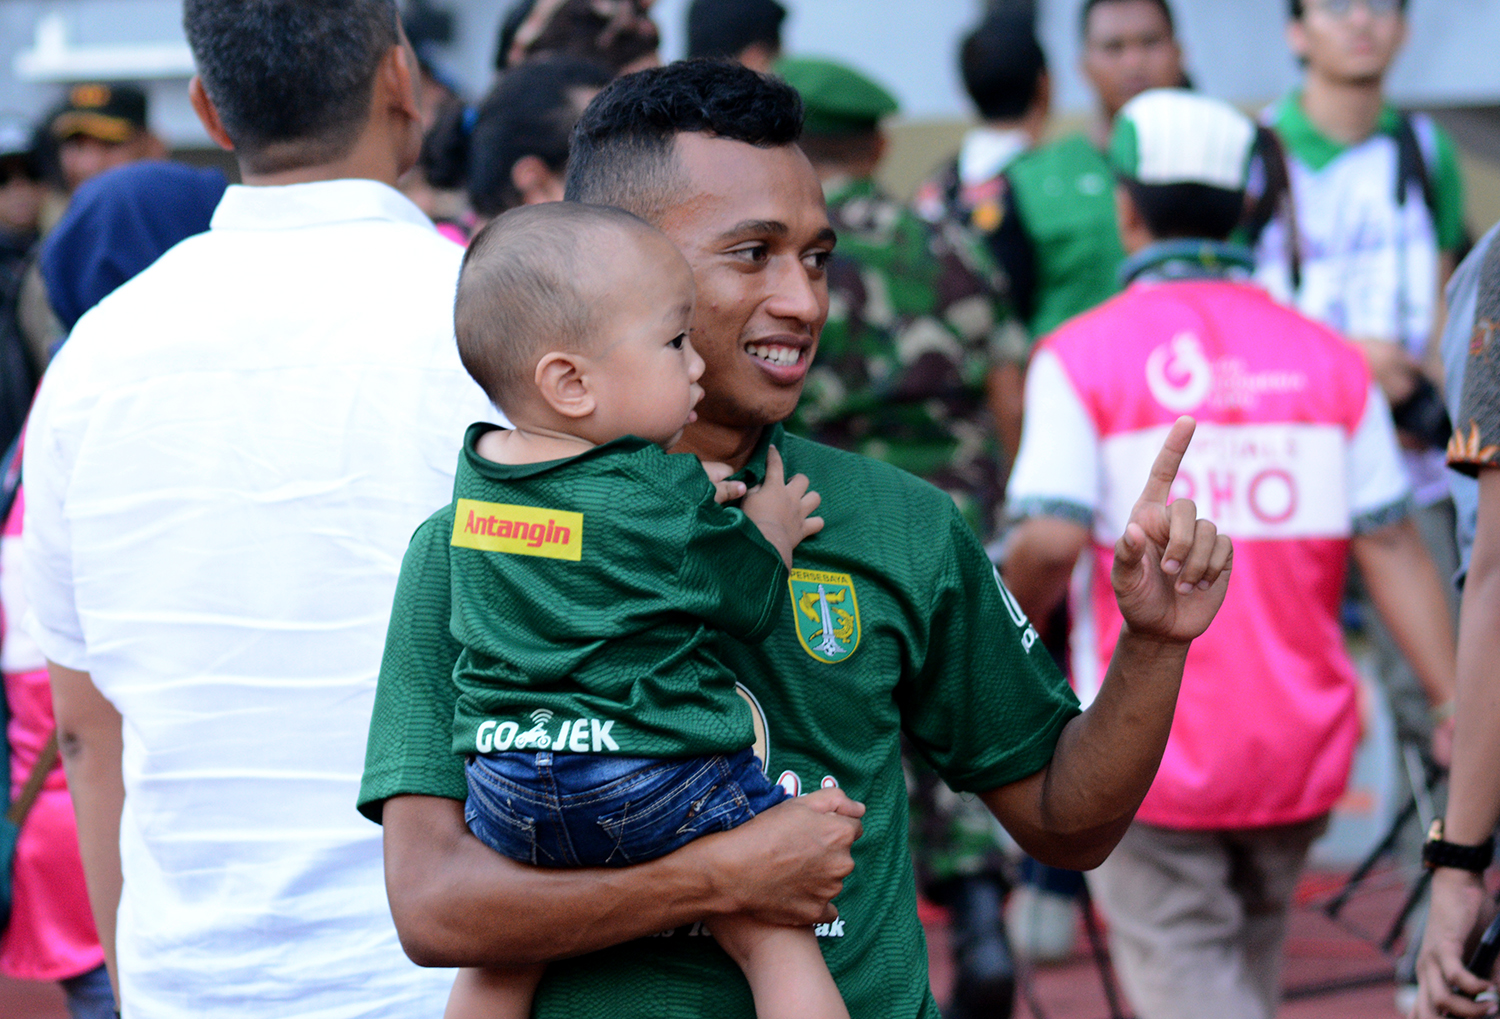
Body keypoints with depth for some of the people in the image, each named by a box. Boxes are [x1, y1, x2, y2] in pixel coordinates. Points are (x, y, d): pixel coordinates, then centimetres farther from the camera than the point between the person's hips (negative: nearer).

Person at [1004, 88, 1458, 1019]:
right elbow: (1392, 546, -4)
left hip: (1149, 740, -4)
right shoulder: (1329, 359, 2)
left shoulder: (1081, 356, -8)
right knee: (1252, 940, 23)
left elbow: (1052, 542, -17)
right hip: (1300, 737, 4)